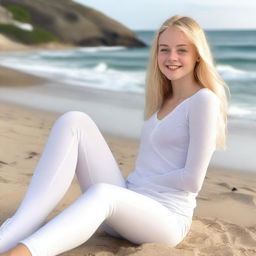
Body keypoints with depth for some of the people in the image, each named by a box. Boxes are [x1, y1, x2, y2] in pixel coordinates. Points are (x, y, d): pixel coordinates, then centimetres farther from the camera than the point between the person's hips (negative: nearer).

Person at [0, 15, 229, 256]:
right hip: (127, 204, 7)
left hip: (166, 218, -7)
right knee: (74, 121, -13)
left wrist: (139, 183, -3)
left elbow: (192, 179, -12)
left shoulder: (204, 100, -6)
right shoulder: (162, 99, 18)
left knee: (101, 194, -41)